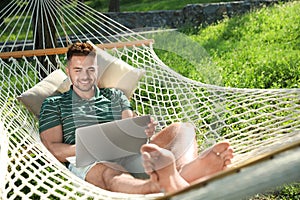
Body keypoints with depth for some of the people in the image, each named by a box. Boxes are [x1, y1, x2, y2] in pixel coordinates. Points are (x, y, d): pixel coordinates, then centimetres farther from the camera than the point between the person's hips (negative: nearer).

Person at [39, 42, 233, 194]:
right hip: (88, 163, -3)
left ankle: (188, 170, -54)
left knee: (181, 129, -17)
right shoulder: (54, 104, 20)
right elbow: (54, 150, 7)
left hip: (128, 155, 4)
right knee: (110, 172, -40)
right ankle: (170, 187, -72)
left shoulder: (115, 96, 28)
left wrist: (147, 131, -10)